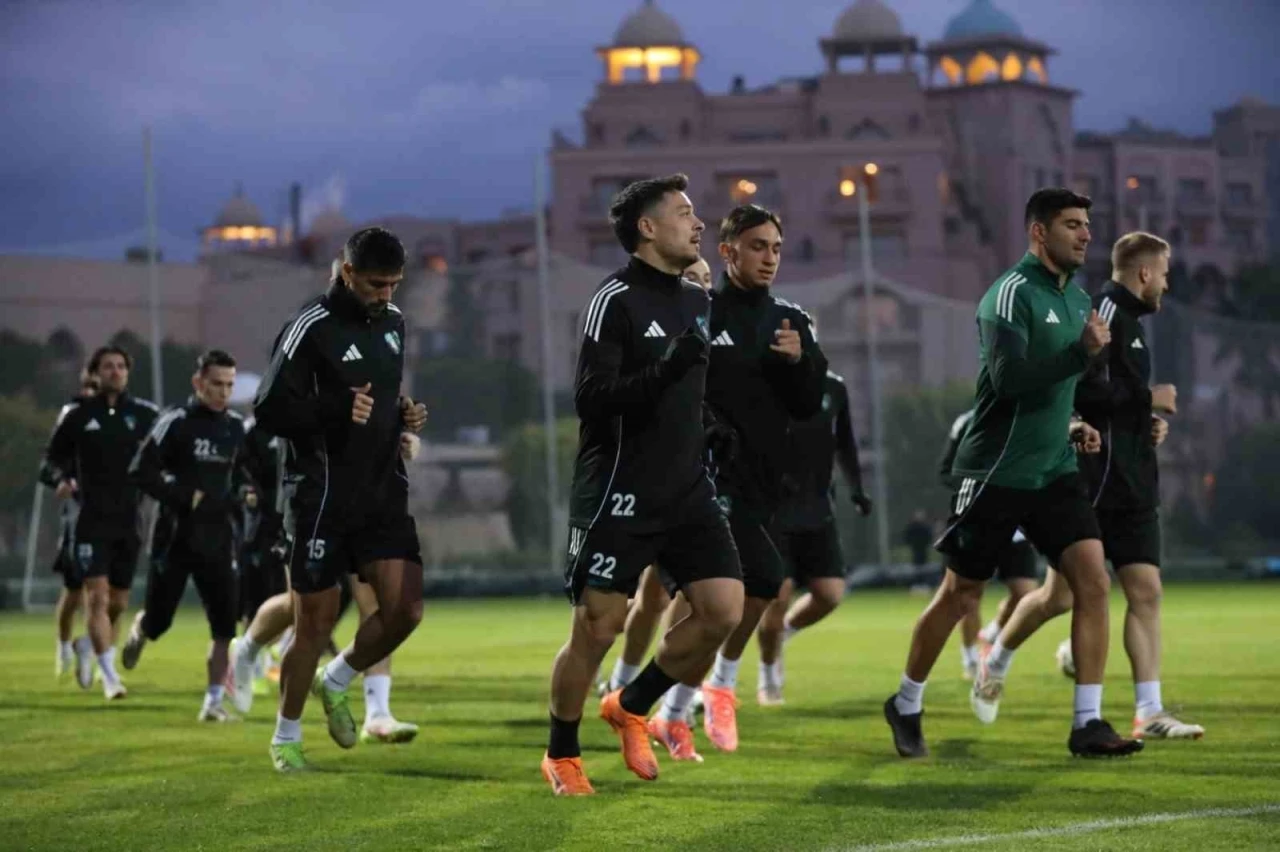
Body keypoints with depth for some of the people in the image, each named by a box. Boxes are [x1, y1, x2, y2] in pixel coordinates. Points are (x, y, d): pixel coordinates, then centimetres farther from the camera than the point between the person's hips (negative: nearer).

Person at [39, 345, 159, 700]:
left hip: (130, 520, 3)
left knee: (118, 603, 12)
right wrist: (60, 479, -16)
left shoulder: (145, 415, 4)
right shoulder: (78, 415, 1)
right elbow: (51, 459, 6)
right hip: (92, 520, -3)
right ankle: (110, 677, -11)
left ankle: (87, 645, 42)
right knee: (98, 596, -14)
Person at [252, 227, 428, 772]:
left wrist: (402, 415, 4)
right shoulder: (312, 328, -13)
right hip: (325, 497, -6)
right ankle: (286, 737, 19)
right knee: (316, 620, 1)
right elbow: (269, 410, -15)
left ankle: (334, 683, 22)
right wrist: (338, 411, -27)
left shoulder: (392, 322, 10)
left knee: (405, 609, -5)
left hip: (385, 491, 6)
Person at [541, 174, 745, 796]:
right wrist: (667, 370, -30)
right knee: (597, 628, -5)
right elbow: (590, 398, -19)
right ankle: (561, 755, 15)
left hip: (687, 490, 7)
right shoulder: (615, 300, -11)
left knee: (724, 610, -5)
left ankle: (630, 707, 17)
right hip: (620, 493, -7)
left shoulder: (698, 301, 13)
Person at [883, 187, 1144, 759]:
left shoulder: (1077, 299, 12)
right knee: (961, 595, 3)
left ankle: (1087, 724, -7)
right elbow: (1009, 378, -26)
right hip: (995, 471, -7)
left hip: (1054, 470, 7)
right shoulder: (1011, 293, -13)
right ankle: (905, 706, 23)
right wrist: (1081, 352, -31)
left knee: (1093, 579, -10)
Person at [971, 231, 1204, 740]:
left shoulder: (1128, 319, 18)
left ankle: (1149, 713, -2)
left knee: (1146, 592, 0)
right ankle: (995, 667, 20)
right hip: (1097, 481, -9)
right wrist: (1148, 399, -13)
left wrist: (1146, 422, 9)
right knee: (1061, 595, -3)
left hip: (1133, 485, 9)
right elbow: (1085, 389, -23)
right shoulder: (1105, 310, -12)